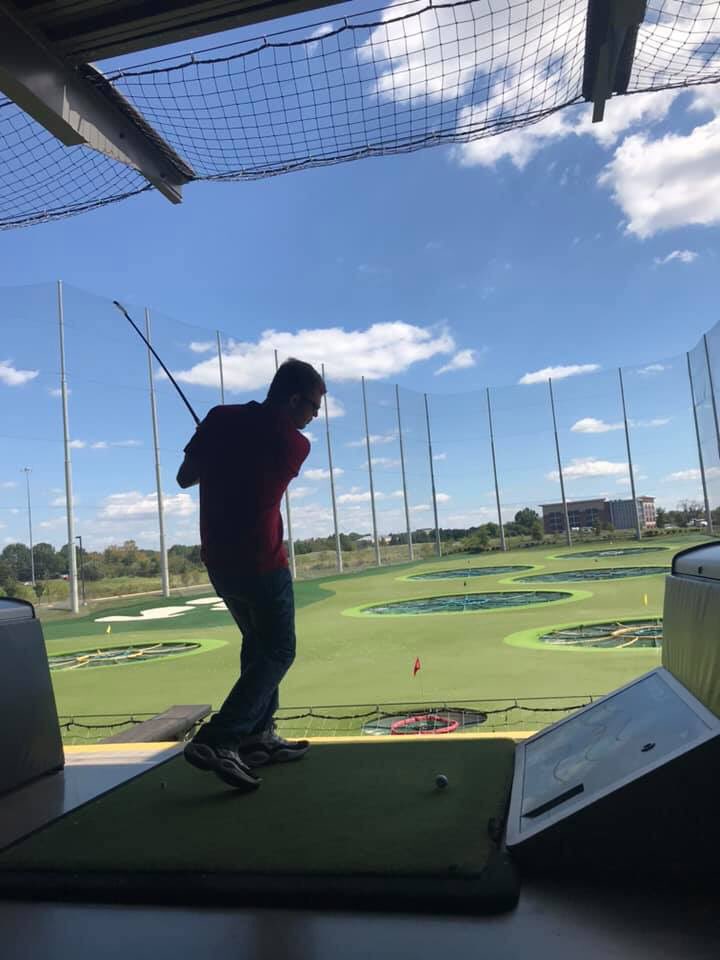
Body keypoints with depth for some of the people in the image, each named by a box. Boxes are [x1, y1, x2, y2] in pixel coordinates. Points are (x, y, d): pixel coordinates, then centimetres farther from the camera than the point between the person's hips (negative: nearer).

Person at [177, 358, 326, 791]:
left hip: (218, 560, 7)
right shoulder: (295, 445, -11)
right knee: (278, 652, 5)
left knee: (258, 642, 21)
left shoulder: (220, 419, -1)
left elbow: (184, 479, 4)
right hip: (261, 562, -7)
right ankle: (216, 740, -4)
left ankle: (258, 735, 25)